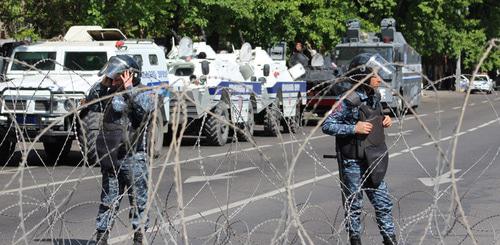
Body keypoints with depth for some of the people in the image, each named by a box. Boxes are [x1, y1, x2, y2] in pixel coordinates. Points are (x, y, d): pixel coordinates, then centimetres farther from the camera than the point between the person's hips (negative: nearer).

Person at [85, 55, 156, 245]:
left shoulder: (144, 94, -5)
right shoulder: (111, 94, 10)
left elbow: (144, 110, -25)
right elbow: (91, 104, 9)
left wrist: (129, 89, -20)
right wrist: (103, 84, 2)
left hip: (134, 157, -5)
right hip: (110, 157, 5)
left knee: (138, 200, 0)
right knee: (108, 199, 11)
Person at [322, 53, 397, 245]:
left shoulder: (374, 96, 6)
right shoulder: (348, 100, -18)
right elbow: (327, 126, -19)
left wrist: (384, 120, 3)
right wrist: (354, 129, -24)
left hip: (374, 161, 7)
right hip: (353, 162, -7)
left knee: (383, 203, 9)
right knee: (353, 205, 7)